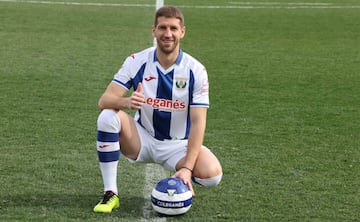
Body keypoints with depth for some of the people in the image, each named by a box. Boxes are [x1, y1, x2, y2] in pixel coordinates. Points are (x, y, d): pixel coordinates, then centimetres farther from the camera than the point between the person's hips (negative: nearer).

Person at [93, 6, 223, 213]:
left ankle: (181, 182, 8)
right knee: (108, 117, -28)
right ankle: (110, 193, -17)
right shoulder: (137, 62, -11)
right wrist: (126, 102, -43)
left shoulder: (196, 70, -14)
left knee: (212, 173, -29)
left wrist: (187, 167, -31)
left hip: (178, 145, -1)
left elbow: (198, 122, -19)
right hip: (142, 139, 1)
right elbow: (104, 100, -18)